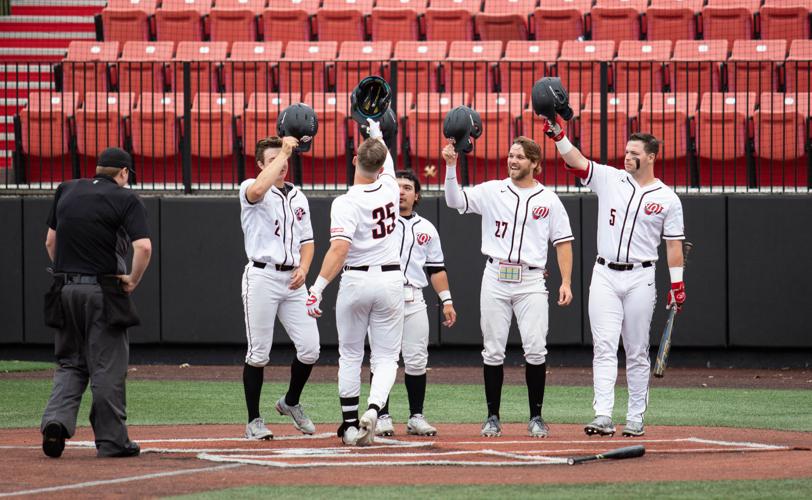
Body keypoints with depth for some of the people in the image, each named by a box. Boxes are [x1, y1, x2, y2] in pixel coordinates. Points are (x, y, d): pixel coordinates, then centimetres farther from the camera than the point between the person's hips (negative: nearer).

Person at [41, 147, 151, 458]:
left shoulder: (66, 191, 10)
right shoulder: (125, 199, -5)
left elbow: (51, 241, 14)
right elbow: (143, 246, -18)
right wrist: (133, 281, -6)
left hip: (65, 290, 4)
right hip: (103, 291, -4)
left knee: (70, 363, 14)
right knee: (107, 368, 3)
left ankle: (56, 419, -8)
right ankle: (111, 440, 7)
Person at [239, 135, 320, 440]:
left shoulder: (298, 197, 17)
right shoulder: (251, 190, -2)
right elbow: (258, 189, -29)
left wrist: (303, 268, -1)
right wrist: (284, 152, -23)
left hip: (292, 280, 5)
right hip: (262, 277, -5)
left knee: (310, 348, -1)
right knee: (259, 352, -3)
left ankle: (291, 403, 24)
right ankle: (254, 421, 6)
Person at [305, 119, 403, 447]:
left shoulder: (346, 203, -16)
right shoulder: (388, 188, -2)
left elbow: (339, 248, -28)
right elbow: (387, 160, 23)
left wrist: (318, 287, -28)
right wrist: (375, 128, 39)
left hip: (355, 281, -3)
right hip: (391, 280, 3)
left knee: (350, 355, 13)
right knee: (386, 357, 5)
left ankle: (350, 425, 13)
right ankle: (373, 410, -21)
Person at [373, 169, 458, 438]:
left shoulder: (427, 229, 16)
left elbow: (436, 268, 17)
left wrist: (446, 301, 11)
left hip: (414, 301, 3)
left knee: (416, 361, 3)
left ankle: (416, 417, 11)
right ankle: (382, 417, 3)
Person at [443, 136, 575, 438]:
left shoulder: (549, 200, 7)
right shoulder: (491, 191, 8)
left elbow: (563, 242, 7)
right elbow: (454, 200, -4)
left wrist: (566, 282, -2)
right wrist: (451, 166, -17)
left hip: (531, 281, -1)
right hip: (495, 278, 1)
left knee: (536, 350, -8)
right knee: (493, 351, 3)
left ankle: (536, 417, 2)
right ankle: (493, 417, 10)